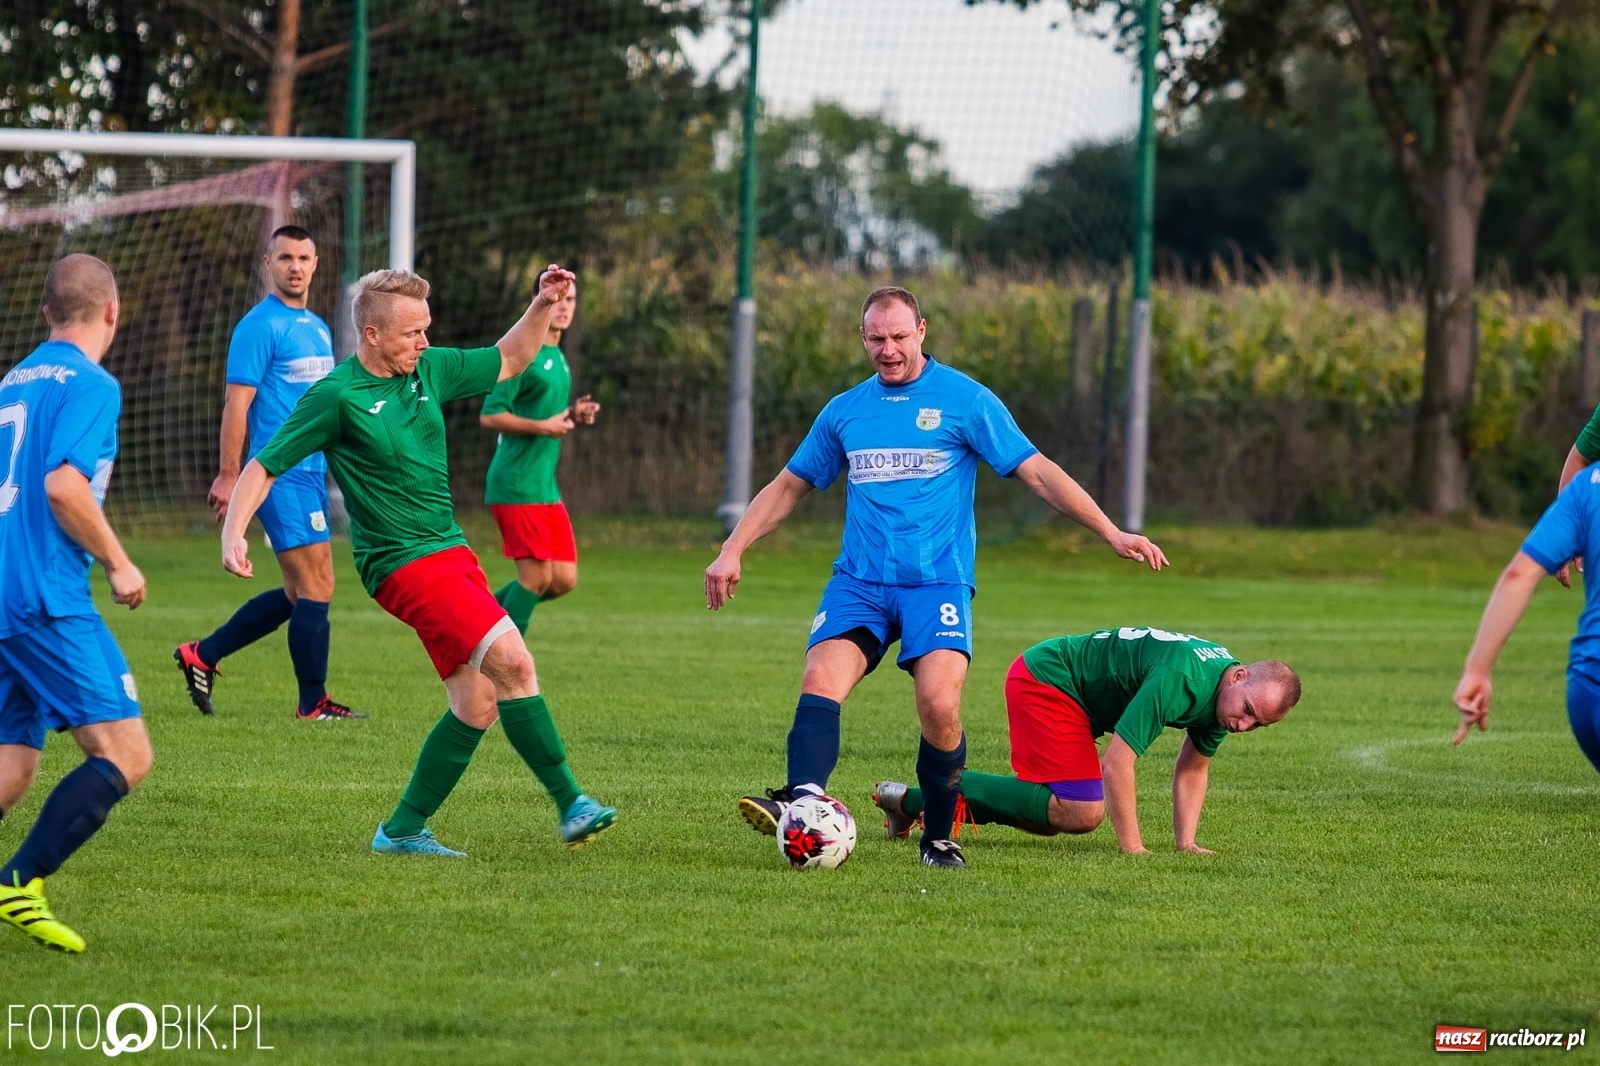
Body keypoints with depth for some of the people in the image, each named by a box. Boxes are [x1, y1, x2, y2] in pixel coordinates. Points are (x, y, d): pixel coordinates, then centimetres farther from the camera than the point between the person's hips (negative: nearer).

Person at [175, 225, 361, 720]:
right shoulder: (260, 326, -9)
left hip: (312, 473, 9)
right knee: (316, 589, -7)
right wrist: (228, 475, -17)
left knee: (299, 594, 11)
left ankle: (202, 656, 20)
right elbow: (237, 404, -13)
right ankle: (313, 703, 2)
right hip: (280, 475, -9)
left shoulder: (317, 328, 16)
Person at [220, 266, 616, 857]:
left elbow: (508, 361, 24)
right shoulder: (336, 397, -10)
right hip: (405, 563, -8)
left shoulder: (428, 370, 9)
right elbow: (265, 465, -6)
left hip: (452, 553, 8)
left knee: (479, 703, 4)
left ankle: (403, 830, 13)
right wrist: (233, 533, -19)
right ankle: (571, 805, -16)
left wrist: (542, 306, 9)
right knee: (513, 662, -19)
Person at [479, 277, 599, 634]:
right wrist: (543, 427, -22)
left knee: (564, 579, 4)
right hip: (516, 483, -9)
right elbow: (489, 415, -15)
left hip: (546, 485, 9)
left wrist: (572, 415, 7)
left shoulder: (558, 357, 17)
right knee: (537, 577, -9)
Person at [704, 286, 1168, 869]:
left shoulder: (965, 400, 1)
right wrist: (732, 551, 16)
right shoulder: (845, 411, 13)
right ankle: (803, 801, -40)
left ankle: (939, 836, -4)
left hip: (938, 581, -3)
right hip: (858, 581, 3)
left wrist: (1112, 533, -4)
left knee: (939, 704, -22)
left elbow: (1038, 472, 2)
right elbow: (789, 485, 23)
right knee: (821, 680, -23)